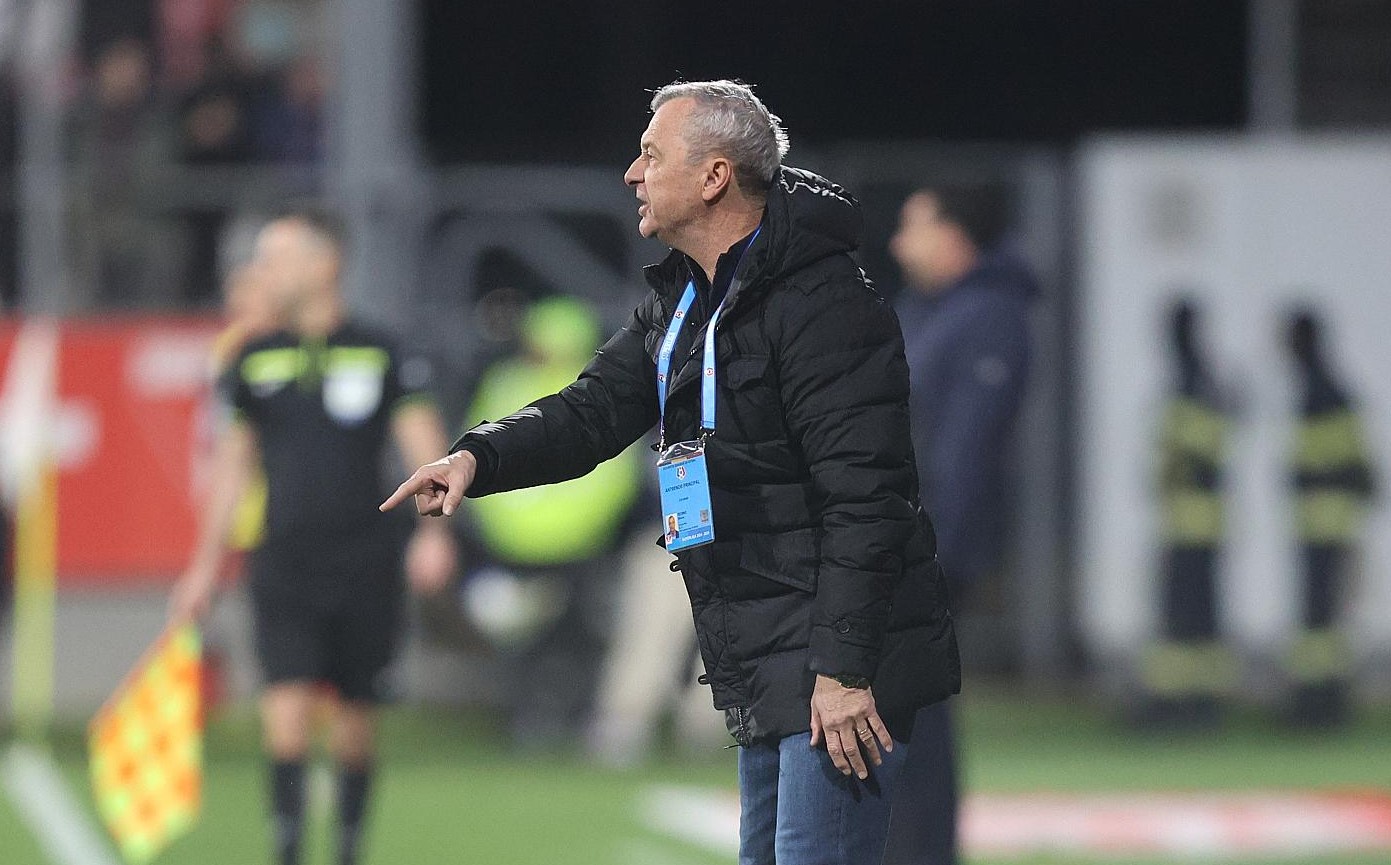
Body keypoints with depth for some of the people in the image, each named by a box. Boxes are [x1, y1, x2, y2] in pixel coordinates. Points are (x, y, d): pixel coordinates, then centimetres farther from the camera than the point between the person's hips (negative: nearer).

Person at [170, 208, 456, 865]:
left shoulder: (382, 356, 0)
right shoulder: (254, 362, 8)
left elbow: (425, 447, -4)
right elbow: (232, 466, 15)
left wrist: (434, 529, -20)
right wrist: (205, 566, 14)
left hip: (364, 563, -1)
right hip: (284, 560, 1)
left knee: (354, 718, 5)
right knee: (287, 703, -14)